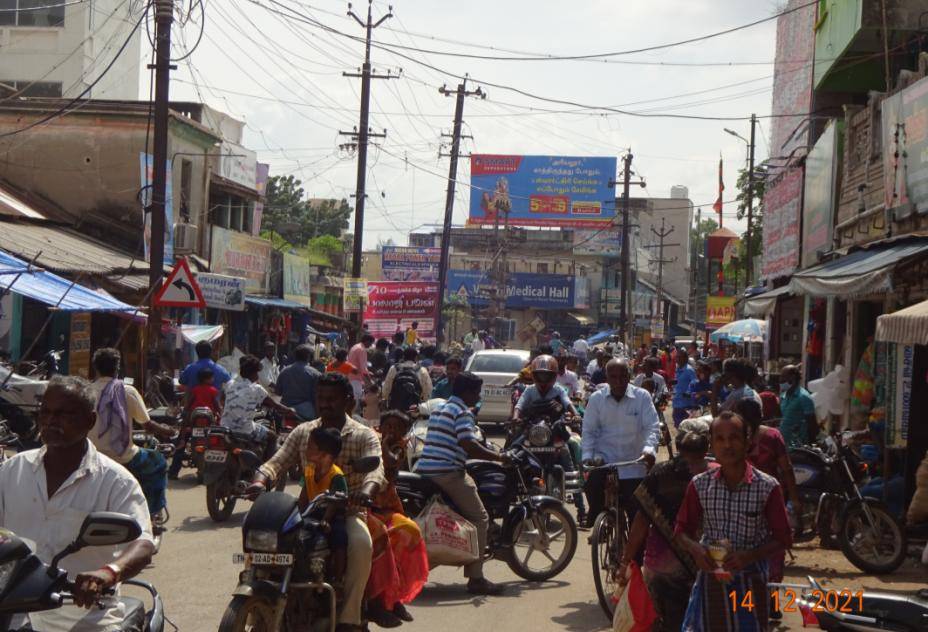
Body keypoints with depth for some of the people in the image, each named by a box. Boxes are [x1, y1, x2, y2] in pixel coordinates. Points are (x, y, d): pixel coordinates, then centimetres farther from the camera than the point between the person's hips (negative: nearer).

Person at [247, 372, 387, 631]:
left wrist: (366, 490, -41)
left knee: (361, 544, -36)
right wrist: (260, 481, -23)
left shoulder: (364, 436, 1)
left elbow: (376, 468, -17)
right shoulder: (302, 433, 13)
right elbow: (277, 462, 1)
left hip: (347, 512, -3)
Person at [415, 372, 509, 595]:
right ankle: (475, 578, -7)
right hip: (448, 472, -9)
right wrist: (499, 457, -11)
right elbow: (469, 445, -19)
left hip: (424, 469, 10)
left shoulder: (440, 409, 22)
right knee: (479, 518, -3)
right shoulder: (462, 412, -8)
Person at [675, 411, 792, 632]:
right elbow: (682, 529, 8)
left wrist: (750, 556, -20)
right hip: (709, 579, 2)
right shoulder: (699, 485, -1)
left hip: (750, 583, -2)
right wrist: (695, 548, -14)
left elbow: (782, 538, -3)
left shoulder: (768, 487, -8)